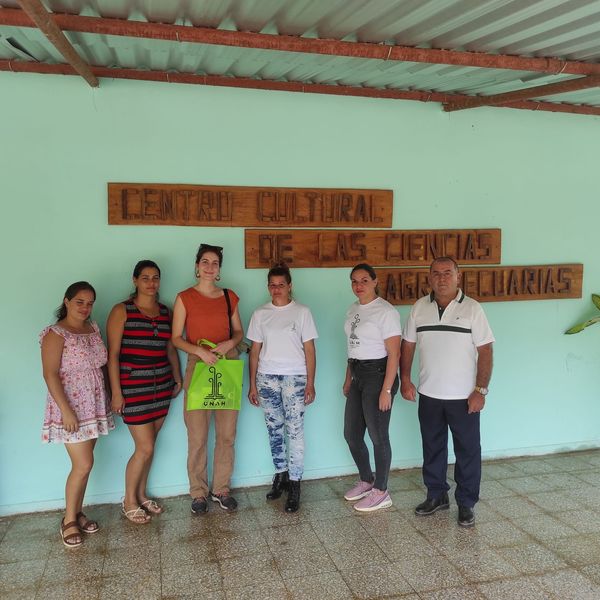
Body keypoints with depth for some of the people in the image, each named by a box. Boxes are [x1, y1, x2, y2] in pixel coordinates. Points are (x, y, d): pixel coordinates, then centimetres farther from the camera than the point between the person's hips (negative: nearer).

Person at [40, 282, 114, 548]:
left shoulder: (93, 329, 9)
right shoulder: (55, 334, -12)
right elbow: (50, 374, -17)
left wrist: (111, 396, 11)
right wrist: (66, 410, -21)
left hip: (94, 405, 7)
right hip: (71, 408, -6)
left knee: (83, 464, 12)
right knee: (83, 465, -7)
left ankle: (77, 513, 25)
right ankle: (69, 520, 10)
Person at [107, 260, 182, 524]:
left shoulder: (165, 311, 9)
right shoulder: (122, 311, -7)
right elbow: (113, 354, -10)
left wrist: (177, 379, 12)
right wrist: (116, 393, -13)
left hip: (162, 384, 5)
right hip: (133, 385, -5)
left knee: (148, 445, 13)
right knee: (145, 447, -3)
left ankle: (141, 494, 31)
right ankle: (129, 502, 17)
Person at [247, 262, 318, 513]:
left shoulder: (302, 312, 1)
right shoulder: (260, 314, 7)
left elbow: (309, 350, 0)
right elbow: (255, 350, 9)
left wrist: (310, 384, -4)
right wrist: (252, 385, 6)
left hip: (294, 377, -3)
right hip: (267, 378, 3)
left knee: (295, 431, -6)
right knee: (274, 430, 9)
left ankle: (294, 485, 2)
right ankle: (280, 475, 25)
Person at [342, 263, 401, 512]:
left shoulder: (385, 311, -14)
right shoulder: (353, 310, 10)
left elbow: (394, 353, -17)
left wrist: (386, 390, -19)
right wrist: (348, 379, 16)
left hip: (377, 374, -8)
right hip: (357, 374, 8)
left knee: (378, 436, 2)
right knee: (351, 433, 14)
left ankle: (381, 492, 19)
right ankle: (366, 481, 35)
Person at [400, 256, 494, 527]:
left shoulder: (472, 308, -8)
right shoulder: (419, 307, 2)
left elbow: (485, 351, -9)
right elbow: (407, 345, 8)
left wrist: (481, 390, -14)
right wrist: (405, 379, 0)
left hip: (464, 396, -3)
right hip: (429, 395, 3)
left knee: (468, 451, 7)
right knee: (432, 448, 16)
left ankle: (466, 503, 23)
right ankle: (437, 495, 33)